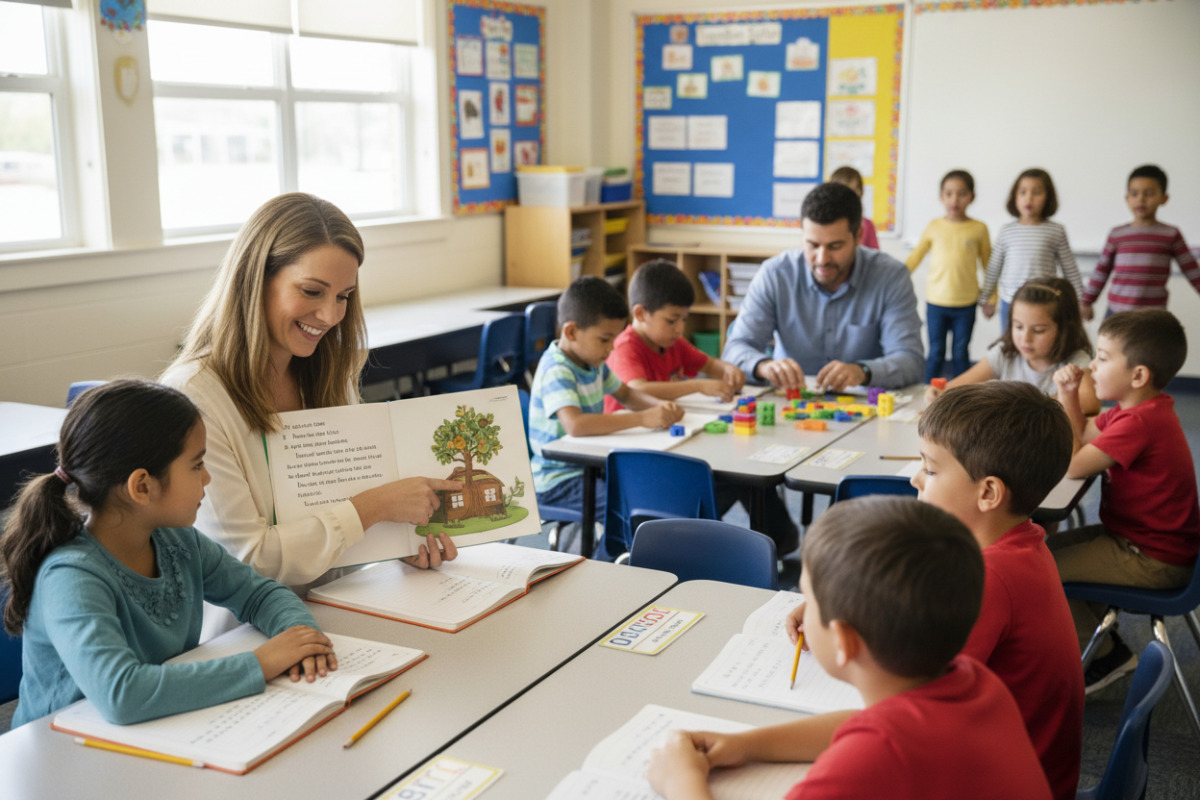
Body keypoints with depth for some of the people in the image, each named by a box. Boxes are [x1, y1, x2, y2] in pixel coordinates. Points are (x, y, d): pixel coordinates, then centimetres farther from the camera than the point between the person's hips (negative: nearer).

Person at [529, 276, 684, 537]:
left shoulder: (592, 362, 8)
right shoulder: (556, 371, -21)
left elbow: (625, 393, 22)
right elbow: (575, 424, -37)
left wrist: (661, 406, 0)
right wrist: (642, 418, -35)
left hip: (589, 467, 9)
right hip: (557, 482, -9)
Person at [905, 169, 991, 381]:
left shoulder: (979, 229, 0)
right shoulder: (934, 227, 0)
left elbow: (987, 264, 8)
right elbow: (914, 258, 6)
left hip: (966, 304, 0)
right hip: (936, 302, 0)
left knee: (961, 353, 8)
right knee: (936, 353, 6)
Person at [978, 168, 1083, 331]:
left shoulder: (1056, 232, -1)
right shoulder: (1007, 232, 3)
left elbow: (1070, 270, 5)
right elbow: (993, 269, 10)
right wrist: (984, 299, 13)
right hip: (1010, 304, 2)